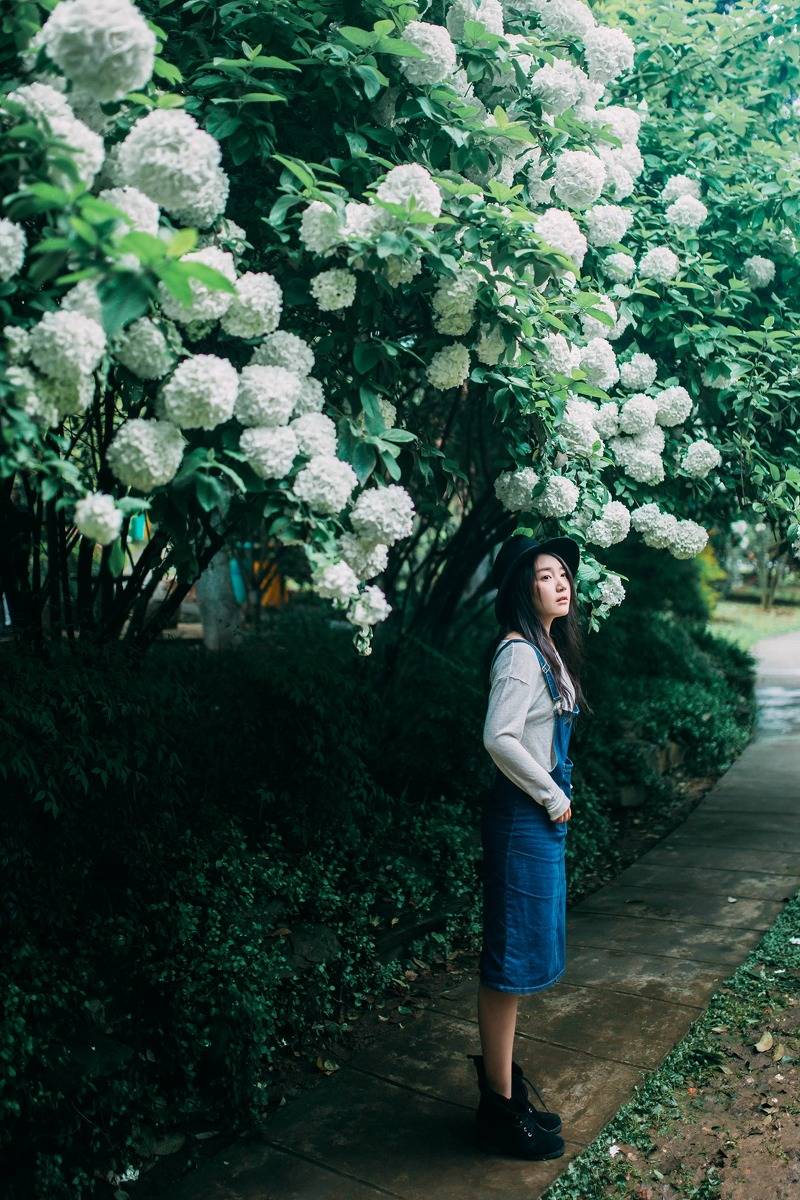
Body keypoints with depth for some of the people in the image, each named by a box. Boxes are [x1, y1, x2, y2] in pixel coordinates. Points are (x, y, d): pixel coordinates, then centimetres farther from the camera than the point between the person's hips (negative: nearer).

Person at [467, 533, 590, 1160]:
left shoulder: (549, 648, 11)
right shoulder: (519, 653, -19)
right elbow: (500, 738, -27)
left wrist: (557, 800, 11)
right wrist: (553, 799, -16)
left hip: (544, 818, 10)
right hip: (524, 818, -10)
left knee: (524, 957, 19)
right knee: (512, 961, 2)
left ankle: (504, 1085, 34)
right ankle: (500, 1108, 17)